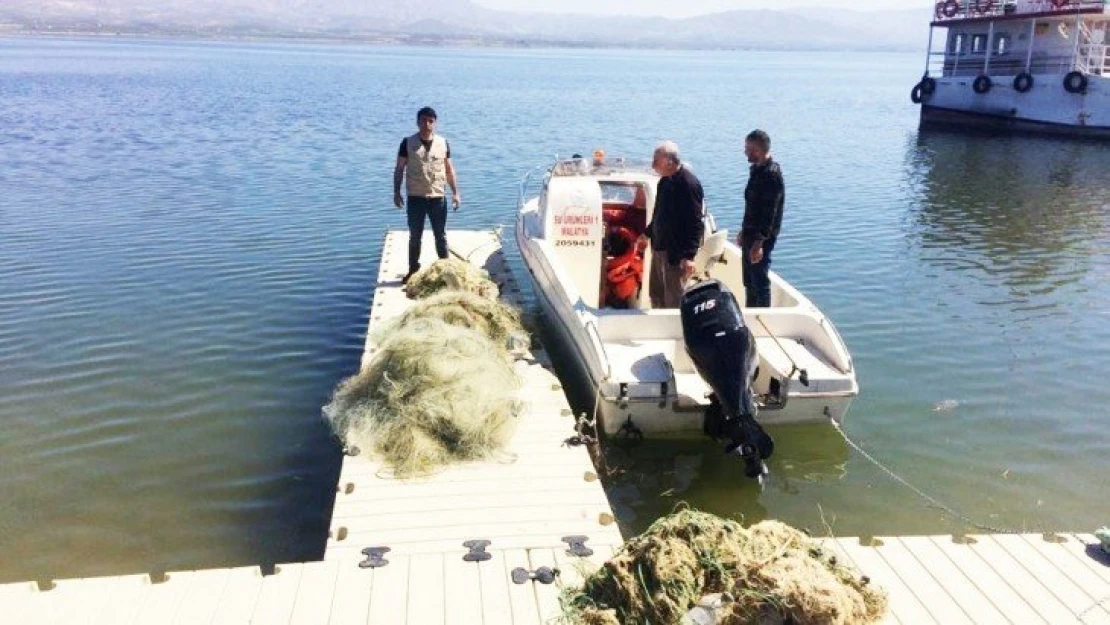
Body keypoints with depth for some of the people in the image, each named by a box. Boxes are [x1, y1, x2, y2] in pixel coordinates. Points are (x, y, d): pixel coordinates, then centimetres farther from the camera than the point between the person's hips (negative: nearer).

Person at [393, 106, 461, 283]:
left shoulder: (443, 143, 1)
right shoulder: (408, 143, -3)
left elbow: (449, 169, 8)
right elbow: (399, 169, 1)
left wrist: (455, 192, 3)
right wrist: (396, 192, -5)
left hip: (438, 197, 1)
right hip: (415, 197, -1)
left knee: (441, 235, 9)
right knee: (415, 236, 9)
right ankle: (413, 270, 20)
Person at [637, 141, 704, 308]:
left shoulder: (689, 184, -20)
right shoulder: (665, 181, 7)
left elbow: (696, 224, -22)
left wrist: (689, 256, -26)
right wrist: (647, 234, 31)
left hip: (676, 252, -9)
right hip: (659, 247, 9)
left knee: (674, 301, -1)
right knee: (656, 294, 19)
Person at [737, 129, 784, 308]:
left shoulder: (771, 174, -19)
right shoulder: (758, 170, 10)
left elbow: (769, 212, -24)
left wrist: (759, 242, -26)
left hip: (761, 238, -10)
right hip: (751, 234, 10)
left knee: (760, 281, -2)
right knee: (749, 281, 17)